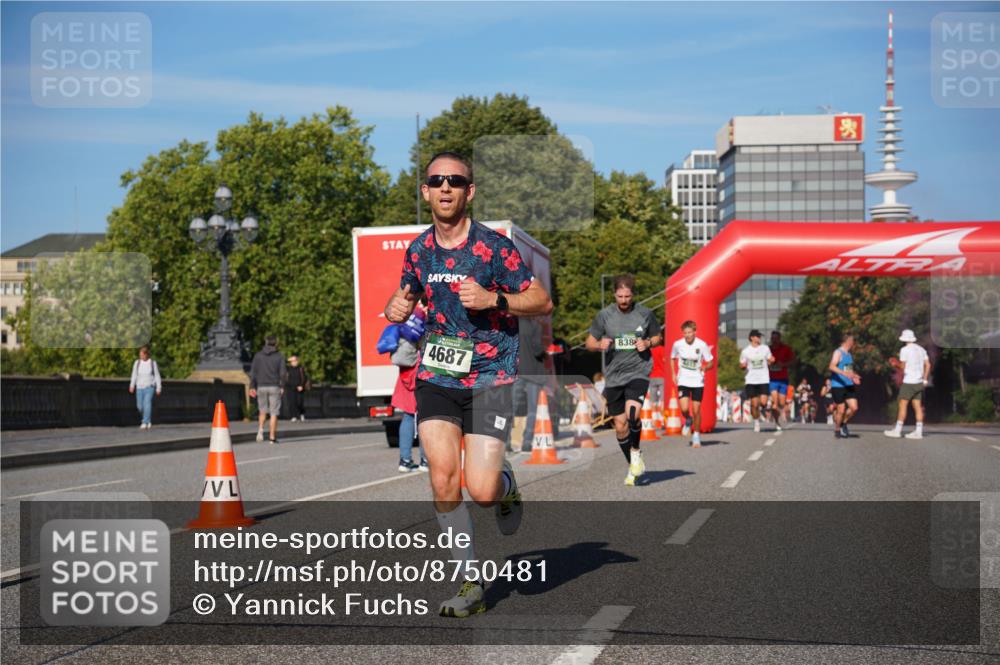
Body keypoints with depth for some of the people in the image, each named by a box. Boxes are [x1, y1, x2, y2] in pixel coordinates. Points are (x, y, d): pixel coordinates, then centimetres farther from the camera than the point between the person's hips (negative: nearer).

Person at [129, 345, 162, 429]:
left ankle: (145, 423, -20)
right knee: (140, 406, 4)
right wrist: (132, 386, -10)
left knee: (147, 403, -20)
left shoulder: (153, 363, -3)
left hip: (150, 387, -3)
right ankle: (148, 419, 31)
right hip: (140, 387, 3)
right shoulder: (137, 363, 2)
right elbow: (134, 375, 2)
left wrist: (158, 388, 1)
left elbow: (157, 376, 2)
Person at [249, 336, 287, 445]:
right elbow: (283, 373, -7)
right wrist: (282, 386, 3)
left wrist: (252, 387, 1)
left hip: (261, 387, 2)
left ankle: (260, 429, -6)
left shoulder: (258, 355, 4)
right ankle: (272, 437, -1)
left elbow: (253, 372, -1)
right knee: (274, 413, 3)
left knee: (263, 411, 17)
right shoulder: (279, 356, -1)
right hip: (274, 387, -2)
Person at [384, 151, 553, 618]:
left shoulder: (493, 247, -9)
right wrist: (396, 308, 1)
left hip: (489, 378, -4)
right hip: (436, 378, 4)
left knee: (481, 490, -13)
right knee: (443, 478, -12)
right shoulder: (419, 250, 6)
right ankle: (471, 583, 1)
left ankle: (506, 485, 26)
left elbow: (543, 302, -5)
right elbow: (405, 295, 25)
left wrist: (493, 299, -20)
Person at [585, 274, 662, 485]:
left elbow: (658, 338, 15)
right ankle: (633, 467, 23)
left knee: (632, 414, -26)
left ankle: (636, 452, 0)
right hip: (613, 376, 2)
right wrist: (600, 345, -15)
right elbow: (589, 343, 7)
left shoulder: (645, 314, 1)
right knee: (620, 426, 5)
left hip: (638, 372, -2)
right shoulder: (604, 315, 0)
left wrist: (648, 343, -7)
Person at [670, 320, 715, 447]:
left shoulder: (702, 345, -10)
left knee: (696, 410, -1)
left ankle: (696, 436, 17)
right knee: (684, 409, -14)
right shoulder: (678, 344, -5)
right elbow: (672, 358, 16)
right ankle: (688, 421, 22)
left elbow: (711, 363, -1)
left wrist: (705, 367, -23)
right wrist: (673, 374, 7)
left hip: (698, 381, -1)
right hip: (683, 381, 1)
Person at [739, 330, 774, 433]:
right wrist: (743, 365, -14)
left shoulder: (765, 348, 6)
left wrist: (772, 360, -6)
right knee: (754, 403, -2)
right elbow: (742, 365, 9)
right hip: (751, 380, -1)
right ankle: (756, 422, 16)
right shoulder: (745, 351, 1)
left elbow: (770, 360, 16)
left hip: (764, 379, 1)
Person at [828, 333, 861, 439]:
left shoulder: (849, 355, 17)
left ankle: (843, 423, 21)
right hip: (838, 385, -7)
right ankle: (837, 430, 15)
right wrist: (844, 373, -35)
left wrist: (854, 376, 14)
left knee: (854, 407, -2)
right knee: (841, 409, -4)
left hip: (848, 386, 7)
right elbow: (832, 366, -24)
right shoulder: (838, 353, -9)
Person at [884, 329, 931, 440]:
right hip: (919, 382, 7)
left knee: (903, 405, -3)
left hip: (908, 382, -7)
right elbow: (928, 365, 12)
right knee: (918, 406, 5)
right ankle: (918, 431, 1)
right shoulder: (921, 349, 12)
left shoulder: (905, 350, -8)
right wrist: (925, 380, 16)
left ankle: (897, 430, -2)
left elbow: (903, 367, -10)